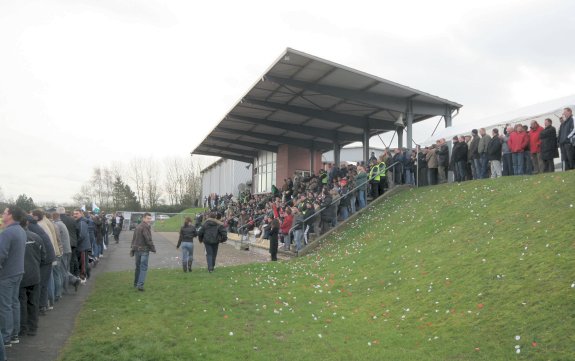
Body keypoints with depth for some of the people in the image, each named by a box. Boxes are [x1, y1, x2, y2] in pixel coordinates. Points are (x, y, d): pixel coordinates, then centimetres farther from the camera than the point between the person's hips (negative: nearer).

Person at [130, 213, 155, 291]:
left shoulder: (137, 227, 14)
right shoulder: (146, 227, -15)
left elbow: (133, 239, 18)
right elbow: (148, 239, -19)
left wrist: (133, 249, 23)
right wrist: (153, 248, -9)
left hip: (137, 250, 8)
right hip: (144, 250, -8)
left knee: (138, 267, 19)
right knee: (143, 268, -5)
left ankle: (136, 283, 29)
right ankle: (140, 285, -12)